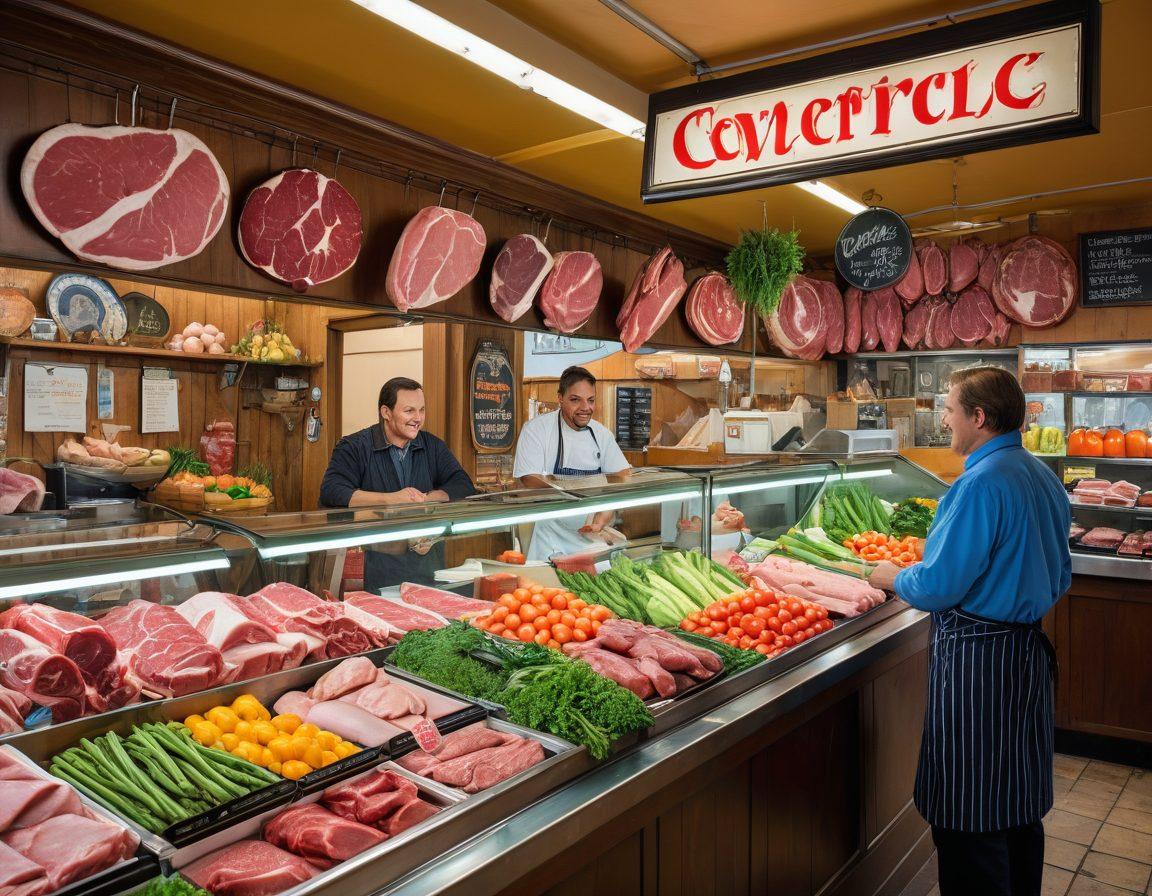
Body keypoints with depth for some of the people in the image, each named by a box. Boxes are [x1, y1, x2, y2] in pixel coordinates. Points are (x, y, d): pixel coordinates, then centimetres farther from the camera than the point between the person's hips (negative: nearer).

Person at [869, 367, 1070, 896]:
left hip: (977, 659, -10)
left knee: (968, 821, 3)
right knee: (1020, 808, 22)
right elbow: (1059, 580, 17)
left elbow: (937, 588, -20)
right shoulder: (1044, 478, 8)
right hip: (1030, 651, 10)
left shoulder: (980, 484, -21)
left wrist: (894, 578, -2)